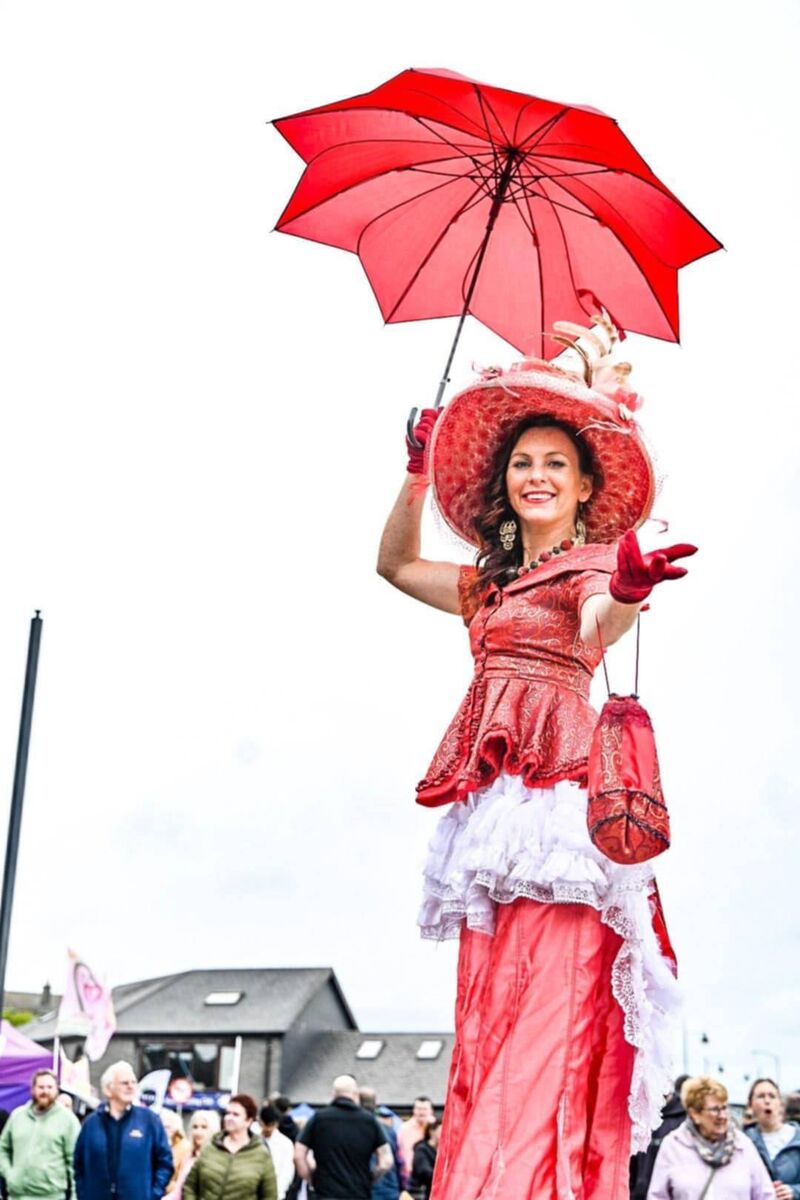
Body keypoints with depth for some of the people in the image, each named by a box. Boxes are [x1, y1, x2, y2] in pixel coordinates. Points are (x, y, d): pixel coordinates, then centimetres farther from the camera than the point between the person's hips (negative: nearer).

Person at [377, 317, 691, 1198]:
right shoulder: (488, 581, 23)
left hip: (559, 794, -7)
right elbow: (395, 564, 38)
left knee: (547, 1012, -16)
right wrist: (417, 479, 24)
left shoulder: (592, 564, 4)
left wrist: (626, 594, -42)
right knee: (487, 1018, 0)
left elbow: (596, 629, -19)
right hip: (492, 798, 7)